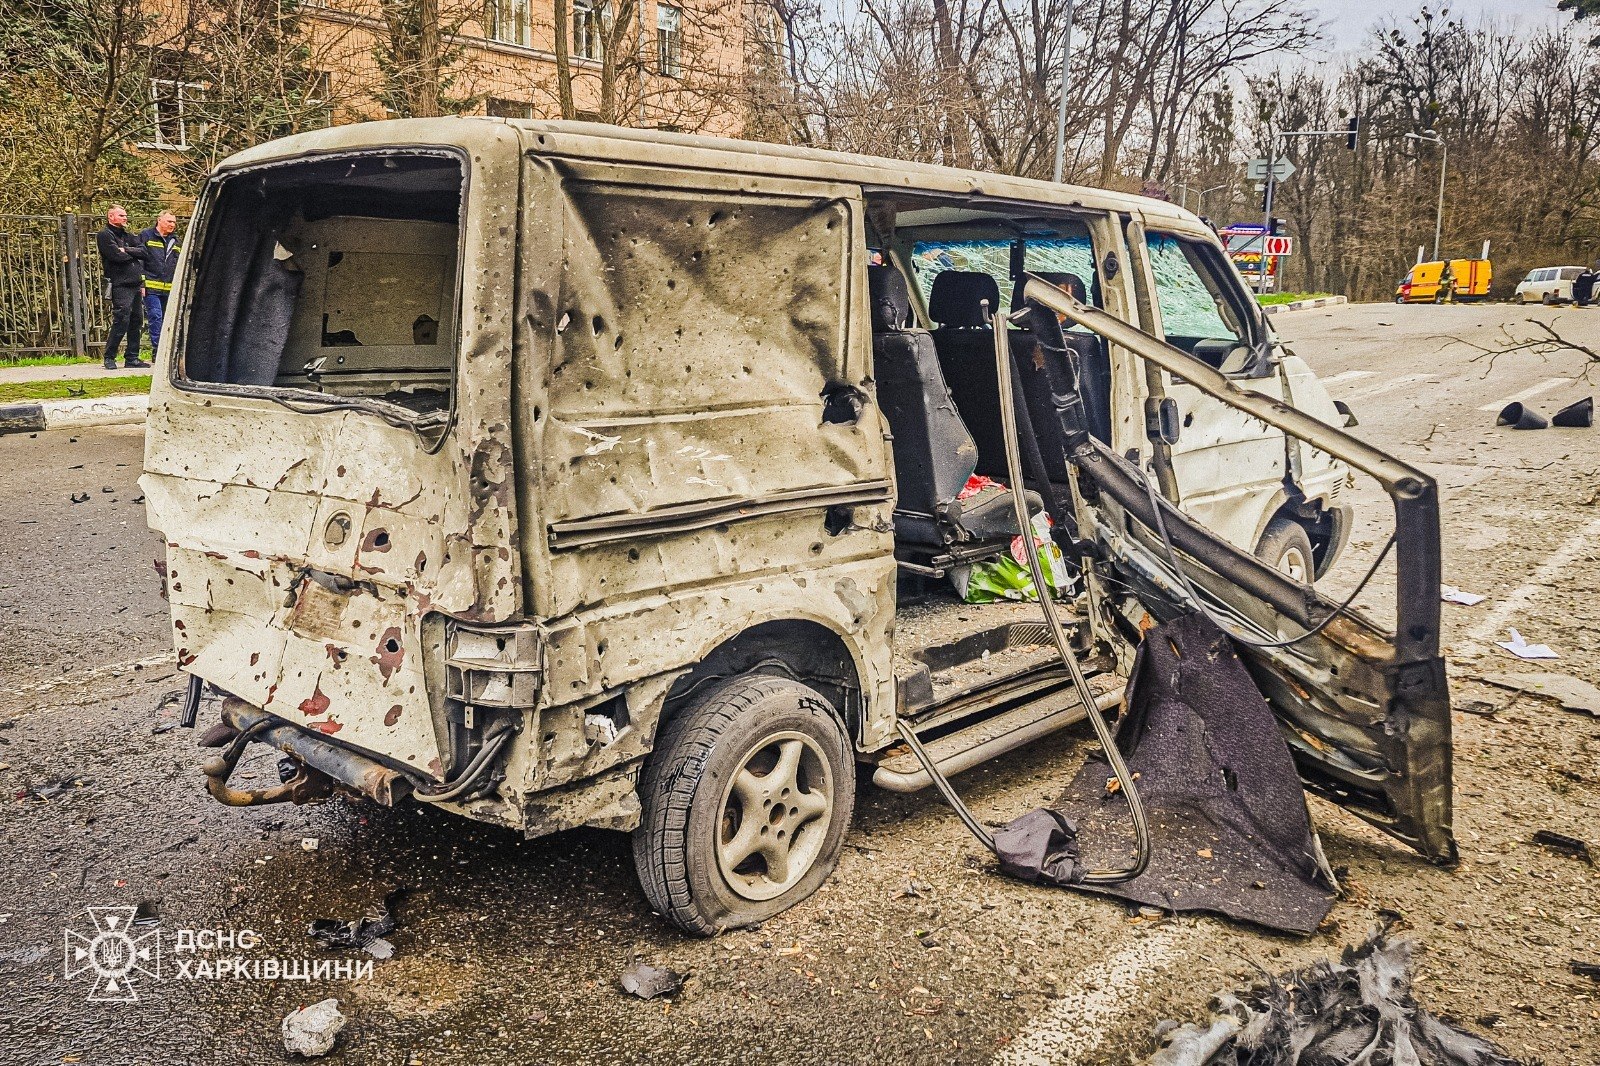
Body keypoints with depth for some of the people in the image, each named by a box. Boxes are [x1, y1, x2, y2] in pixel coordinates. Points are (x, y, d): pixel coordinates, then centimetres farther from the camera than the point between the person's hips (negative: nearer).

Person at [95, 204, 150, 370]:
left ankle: (132, 357, 15)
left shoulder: (128, 236, 21)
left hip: (135, 285, 8)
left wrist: (126, 250, -9)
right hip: (120, 286, -8)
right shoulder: (104, 235, -2)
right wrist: (134, 254, 1)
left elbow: (143, 251, 5)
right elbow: (117, 255, -15)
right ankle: (109, 358, -3)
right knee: (121, 322, -12)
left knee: (136, 322, 8)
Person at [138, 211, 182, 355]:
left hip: (170, 289, 6)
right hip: (151, 288, -6)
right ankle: (157, 351, -14)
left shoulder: (175, 241, 20)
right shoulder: (146, 236, 2)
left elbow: (180, 266, 24)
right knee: (155, 317, -13)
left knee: (167, 320, 8)